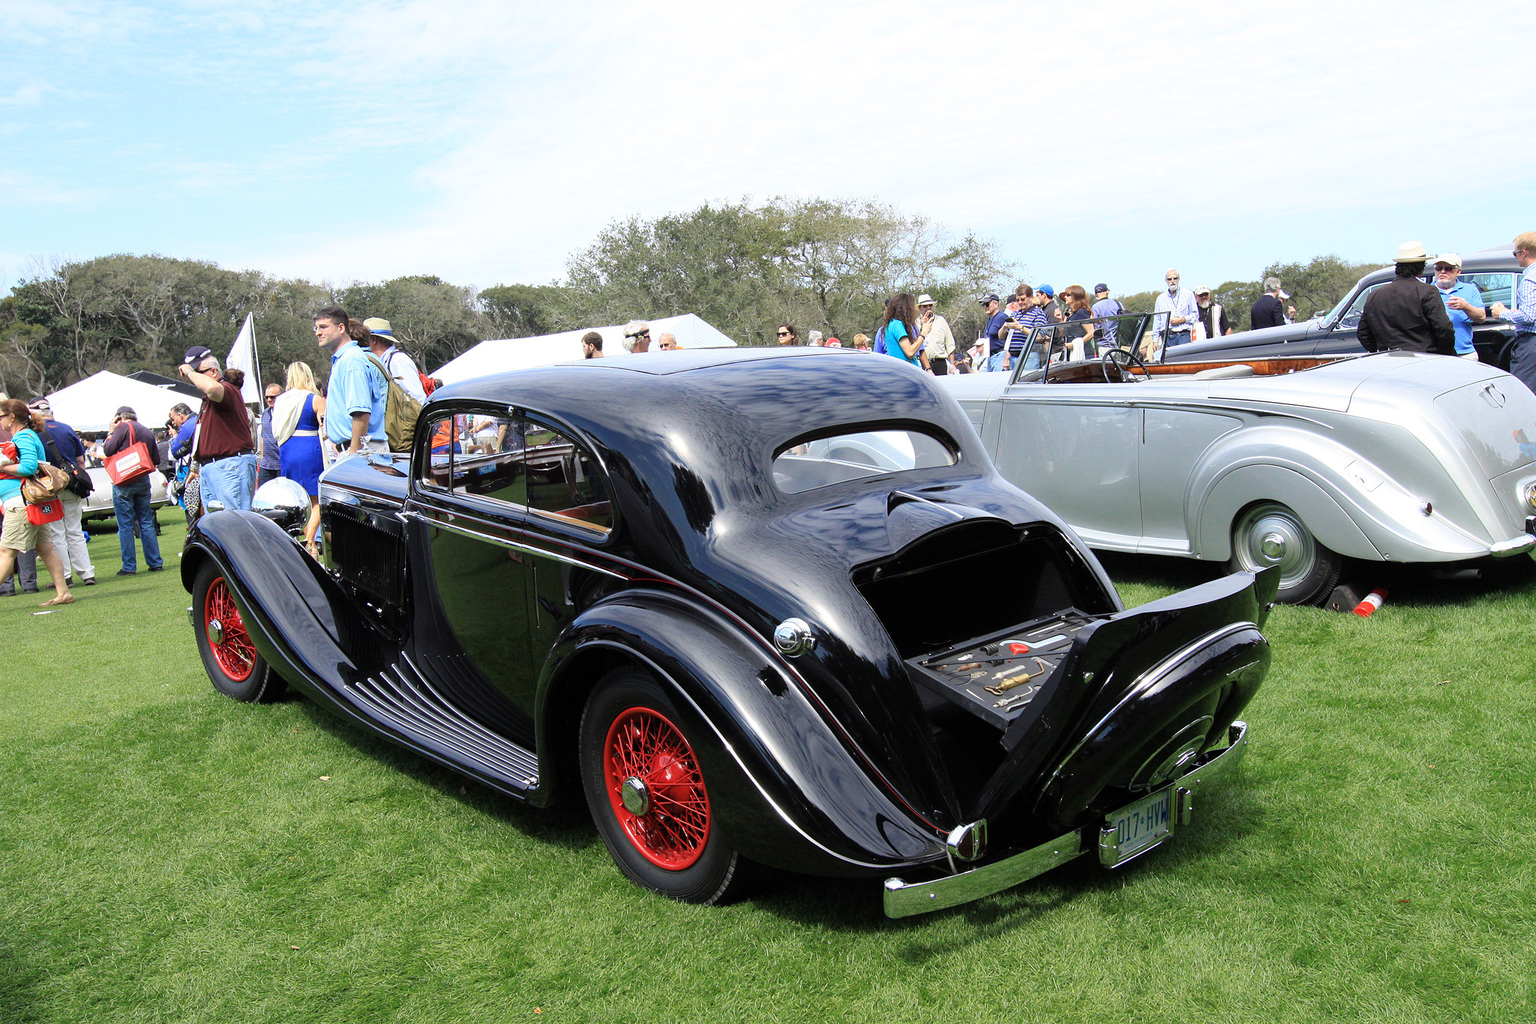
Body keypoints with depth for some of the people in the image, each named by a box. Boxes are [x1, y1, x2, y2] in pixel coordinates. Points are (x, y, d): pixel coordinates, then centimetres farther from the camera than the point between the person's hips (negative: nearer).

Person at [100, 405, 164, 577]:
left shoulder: (123, 427, -6)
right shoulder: (148, 432, 12)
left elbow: (108, 450, -9)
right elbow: (156, 460, 15)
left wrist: (111, 433, 4)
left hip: (124, 481, -5)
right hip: (143, 481, 5)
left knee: (125, 525, -2)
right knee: (146, 522, 10)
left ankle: (129, 567, -1)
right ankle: (155, 563, 9)